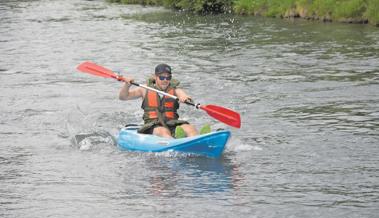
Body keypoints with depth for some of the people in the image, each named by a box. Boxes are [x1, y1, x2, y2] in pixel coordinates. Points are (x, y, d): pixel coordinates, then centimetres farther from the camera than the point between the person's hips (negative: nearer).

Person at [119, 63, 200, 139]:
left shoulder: (175, 90, 13)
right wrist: (127, 85, -7)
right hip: (152, 128, -2)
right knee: (164, 132, -35)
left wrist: (184, 97, -34)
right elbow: (123, 97, 13)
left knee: (189, 128, -27)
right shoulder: (146, 90, 14)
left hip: (172, 126, 2)